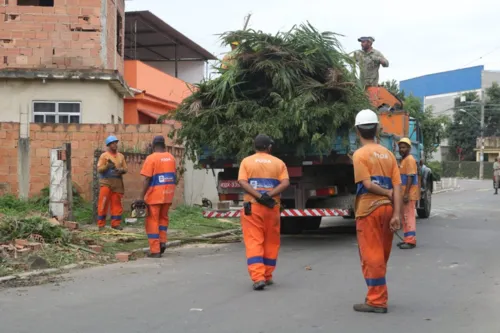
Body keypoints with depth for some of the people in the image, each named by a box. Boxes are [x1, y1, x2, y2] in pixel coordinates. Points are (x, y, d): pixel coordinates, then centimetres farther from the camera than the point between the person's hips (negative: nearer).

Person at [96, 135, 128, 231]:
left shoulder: (121, 156, 14)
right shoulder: (104, 155, 1)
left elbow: (125, 169, 14)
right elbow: (99, 169, -5)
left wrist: (121, 170, -8)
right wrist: (107, 165, -21)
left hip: (118, 183, 4)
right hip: (106, 182, -4)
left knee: (116, 204, 4)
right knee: (103, 204, -5)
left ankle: (116, 223, 9)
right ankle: (101, 224, 0)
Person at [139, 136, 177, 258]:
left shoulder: (151, 158, -10)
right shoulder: (171, 157, 7)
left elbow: (147, 179, -14)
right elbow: (175, 176, 12)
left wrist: (142, 196, -12)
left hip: (155, 194, -5)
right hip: (168, 194, 5)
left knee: (152, 221, 2)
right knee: (163, 217, 23)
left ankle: (155, 250, 0)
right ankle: (162, 241, 10)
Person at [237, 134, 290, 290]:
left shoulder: (246, 161, 5)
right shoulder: (279, 163, 6)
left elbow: (242, 182, -10)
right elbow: (285, 183, -8)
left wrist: (259, 197, -16)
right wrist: (269, 195, -16)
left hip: (252, 207, -1)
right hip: (272, 207, 1)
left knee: (254, 243, -2)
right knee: (271, 242, 14)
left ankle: (258, 277, -15)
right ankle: (267, 276, 20)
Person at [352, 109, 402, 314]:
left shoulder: (360, 154, -7)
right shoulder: (388, 153, 9)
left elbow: (368, 184, -17)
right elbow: (396, 186, 1)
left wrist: (388, 194, -2)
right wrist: (396, 214, -4)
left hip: (369, 209, -6)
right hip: (387, 208, 6)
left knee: (371, 255, -1)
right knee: (381, 255, 16)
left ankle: (377, 301, 0)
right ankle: (378, 296, 26)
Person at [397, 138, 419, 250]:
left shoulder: (409, 159, -13)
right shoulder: (404, 160, 17)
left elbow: (410, 178, -20)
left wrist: (406, 193, -24)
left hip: (409, 194, -10)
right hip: (405, 193, 10)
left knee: (409, 216, -9)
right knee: (405, 217, 13)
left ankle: (411, 241, -9)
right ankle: (408, 239, 20)